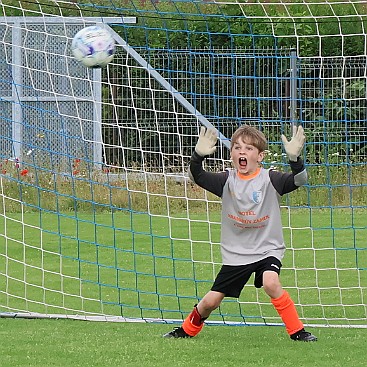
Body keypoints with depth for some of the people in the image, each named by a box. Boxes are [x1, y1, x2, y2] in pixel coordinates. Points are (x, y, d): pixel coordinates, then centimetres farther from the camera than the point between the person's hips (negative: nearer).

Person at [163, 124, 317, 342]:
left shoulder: (270, 180, -10)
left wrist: (294, 158, -43)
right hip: (235, 253, 3)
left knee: (271, 283, -31)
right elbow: (198, 177, -13)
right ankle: (188, 330, 32)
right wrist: (199, 156, -32)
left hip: (267, 248, -3)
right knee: (211, 301, 4)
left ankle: (297, 331, -16)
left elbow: (299, 180, -24)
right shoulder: (227, 181, -3)